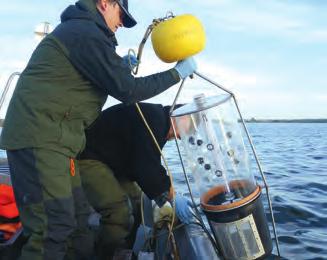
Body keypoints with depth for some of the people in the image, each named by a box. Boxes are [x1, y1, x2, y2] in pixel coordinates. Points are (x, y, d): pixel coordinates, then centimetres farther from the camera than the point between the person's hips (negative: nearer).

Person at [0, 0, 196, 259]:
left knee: (75, 217, 13)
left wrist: (122, 65, 24)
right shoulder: (87, 32, -11)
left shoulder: (77, 29, 23)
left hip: (50, 138, 11)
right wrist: (178, 72, -2)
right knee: (54, 227, -9)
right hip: (40, 138, -11)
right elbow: (128, 90, -12)